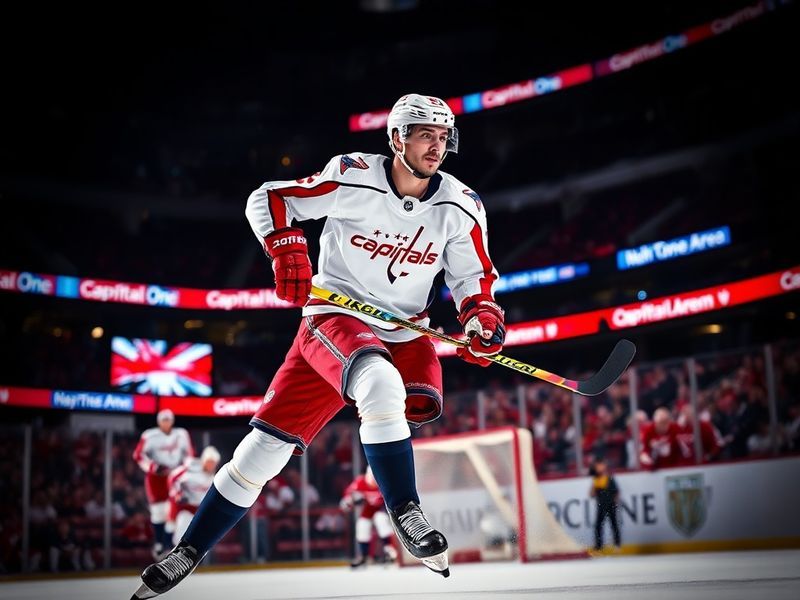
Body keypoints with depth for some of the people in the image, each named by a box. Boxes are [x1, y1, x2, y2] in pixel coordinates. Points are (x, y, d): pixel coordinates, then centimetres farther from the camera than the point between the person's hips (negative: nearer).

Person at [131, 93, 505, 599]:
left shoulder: (461, 206, 0)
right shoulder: (354, 177, -11)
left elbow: (473, 275, 11)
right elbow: (268, 200, -4)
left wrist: (484, 318, -9)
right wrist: (288, 251, -19)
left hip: (404, 333, 4)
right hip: (334, 317, -3)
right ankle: (188, 553, -5)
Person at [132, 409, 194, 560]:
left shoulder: (182, 434, 0)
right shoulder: (149, 436, -13)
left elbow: (189, 452, 12)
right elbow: (138, 455, -10)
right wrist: (154, 467, -19)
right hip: (155, 476, -3)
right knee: (158, 510, -1)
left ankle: (168, 544, 4)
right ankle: (159, 542, 17)